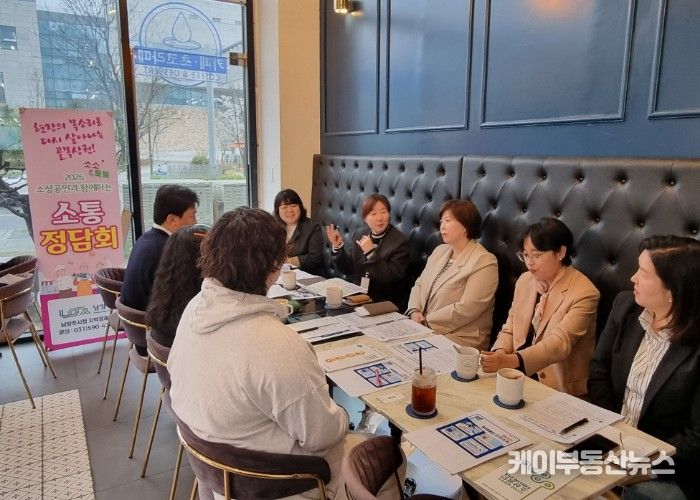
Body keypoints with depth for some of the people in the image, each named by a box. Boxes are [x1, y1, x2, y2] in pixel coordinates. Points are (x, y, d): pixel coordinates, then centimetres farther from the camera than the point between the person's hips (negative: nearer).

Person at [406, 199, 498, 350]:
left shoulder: (484, 262, -11)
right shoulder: (440, 251, 15)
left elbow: (465, 310, -18)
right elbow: (419, 285, 15)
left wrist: (426, 321, -14)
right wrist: (414, 311, -5)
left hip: (460, 340, -6)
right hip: (422, 329, 7)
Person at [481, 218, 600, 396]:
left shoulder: (584, 294, -13)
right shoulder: (524, 281, 6)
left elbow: (560, 343, -23)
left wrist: (510, 360, -37)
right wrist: (499, 354, -13)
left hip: (557, 389, -6)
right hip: (517, 376, 6)